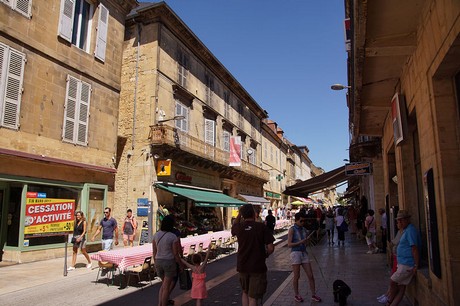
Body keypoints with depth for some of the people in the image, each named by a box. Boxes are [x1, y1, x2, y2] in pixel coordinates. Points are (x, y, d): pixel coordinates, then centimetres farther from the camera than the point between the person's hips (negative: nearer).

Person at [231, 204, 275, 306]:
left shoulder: (239, 227, -5)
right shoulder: (262, 227, -13)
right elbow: (271, 248, -13)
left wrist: (239, 213, 16)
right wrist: (265, 255, 7)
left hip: (242, 266, 3)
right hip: (258, 267, -3)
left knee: (245, 292, 24)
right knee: (253, 297, 5)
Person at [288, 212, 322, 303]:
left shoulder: (304, 229, 9)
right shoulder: (292, 230, -8)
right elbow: (289, 244, -13)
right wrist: (300, 242, -21)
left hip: (304, 253, 5)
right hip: (295, 253, -5)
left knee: (310, 275, 5)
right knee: (296, 276, 5)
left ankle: (313, 295, 18)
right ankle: (296, 295, 22)